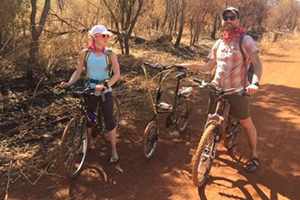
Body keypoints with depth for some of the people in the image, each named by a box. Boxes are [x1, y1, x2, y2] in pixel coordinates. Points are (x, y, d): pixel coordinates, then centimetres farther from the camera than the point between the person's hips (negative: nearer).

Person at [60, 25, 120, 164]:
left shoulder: (110, 54, -8)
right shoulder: (85, 53, -5)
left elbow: (117, 74, -12)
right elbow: (78, 72, 1)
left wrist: (105, 86, -27)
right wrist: (69, 83, -14)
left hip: (105, 92, -2)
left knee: (109, 120, -2)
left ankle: (114, 150, 14)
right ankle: (88, 142, 42)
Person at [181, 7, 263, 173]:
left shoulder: (245, 40, -7)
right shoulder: (219, 43, 8)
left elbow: (257, 63, -17)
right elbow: (209, 66, 13)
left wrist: (255, 82, -34)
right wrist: (189, 65, 4)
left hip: (237, 89, -4)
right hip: (217, 87, 4)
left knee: (246, 123, 8)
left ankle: (253, 156, 24)